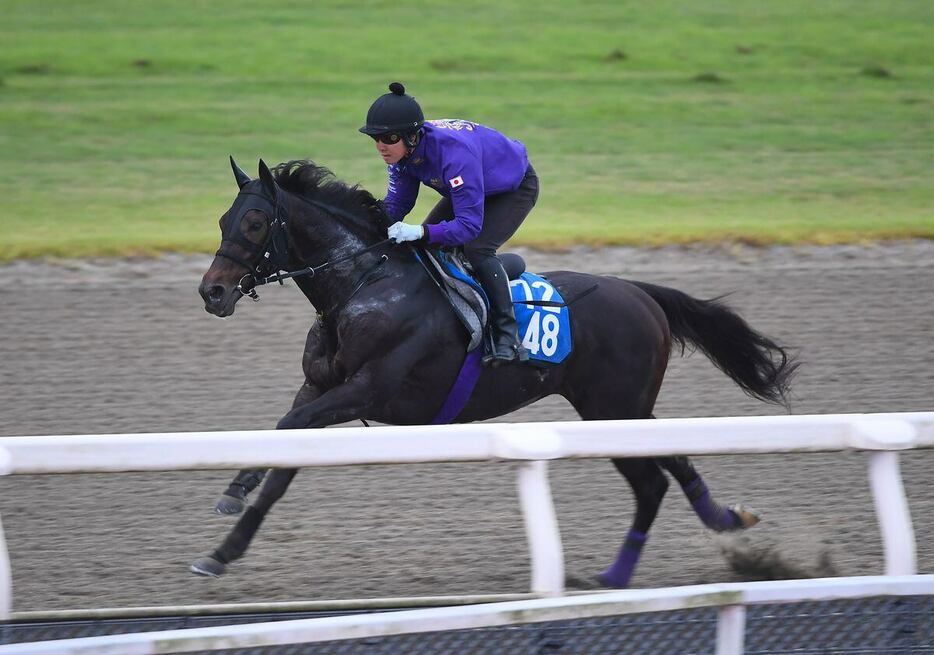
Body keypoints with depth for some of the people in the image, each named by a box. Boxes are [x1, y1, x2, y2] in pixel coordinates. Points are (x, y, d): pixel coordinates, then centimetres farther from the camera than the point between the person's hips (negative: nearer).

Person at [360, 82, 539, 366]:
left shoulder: (453, 152, -43)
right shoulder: (404, 149, -19)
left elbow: (470, 223, -43)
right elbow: (396, 204, -10)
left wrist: (422, 233, -54)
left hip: (516, 188, -8)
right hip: (472, 188, 8)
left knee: (477, 249, -28)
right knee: (424, 245, 1)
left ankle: (509, 337, -23)